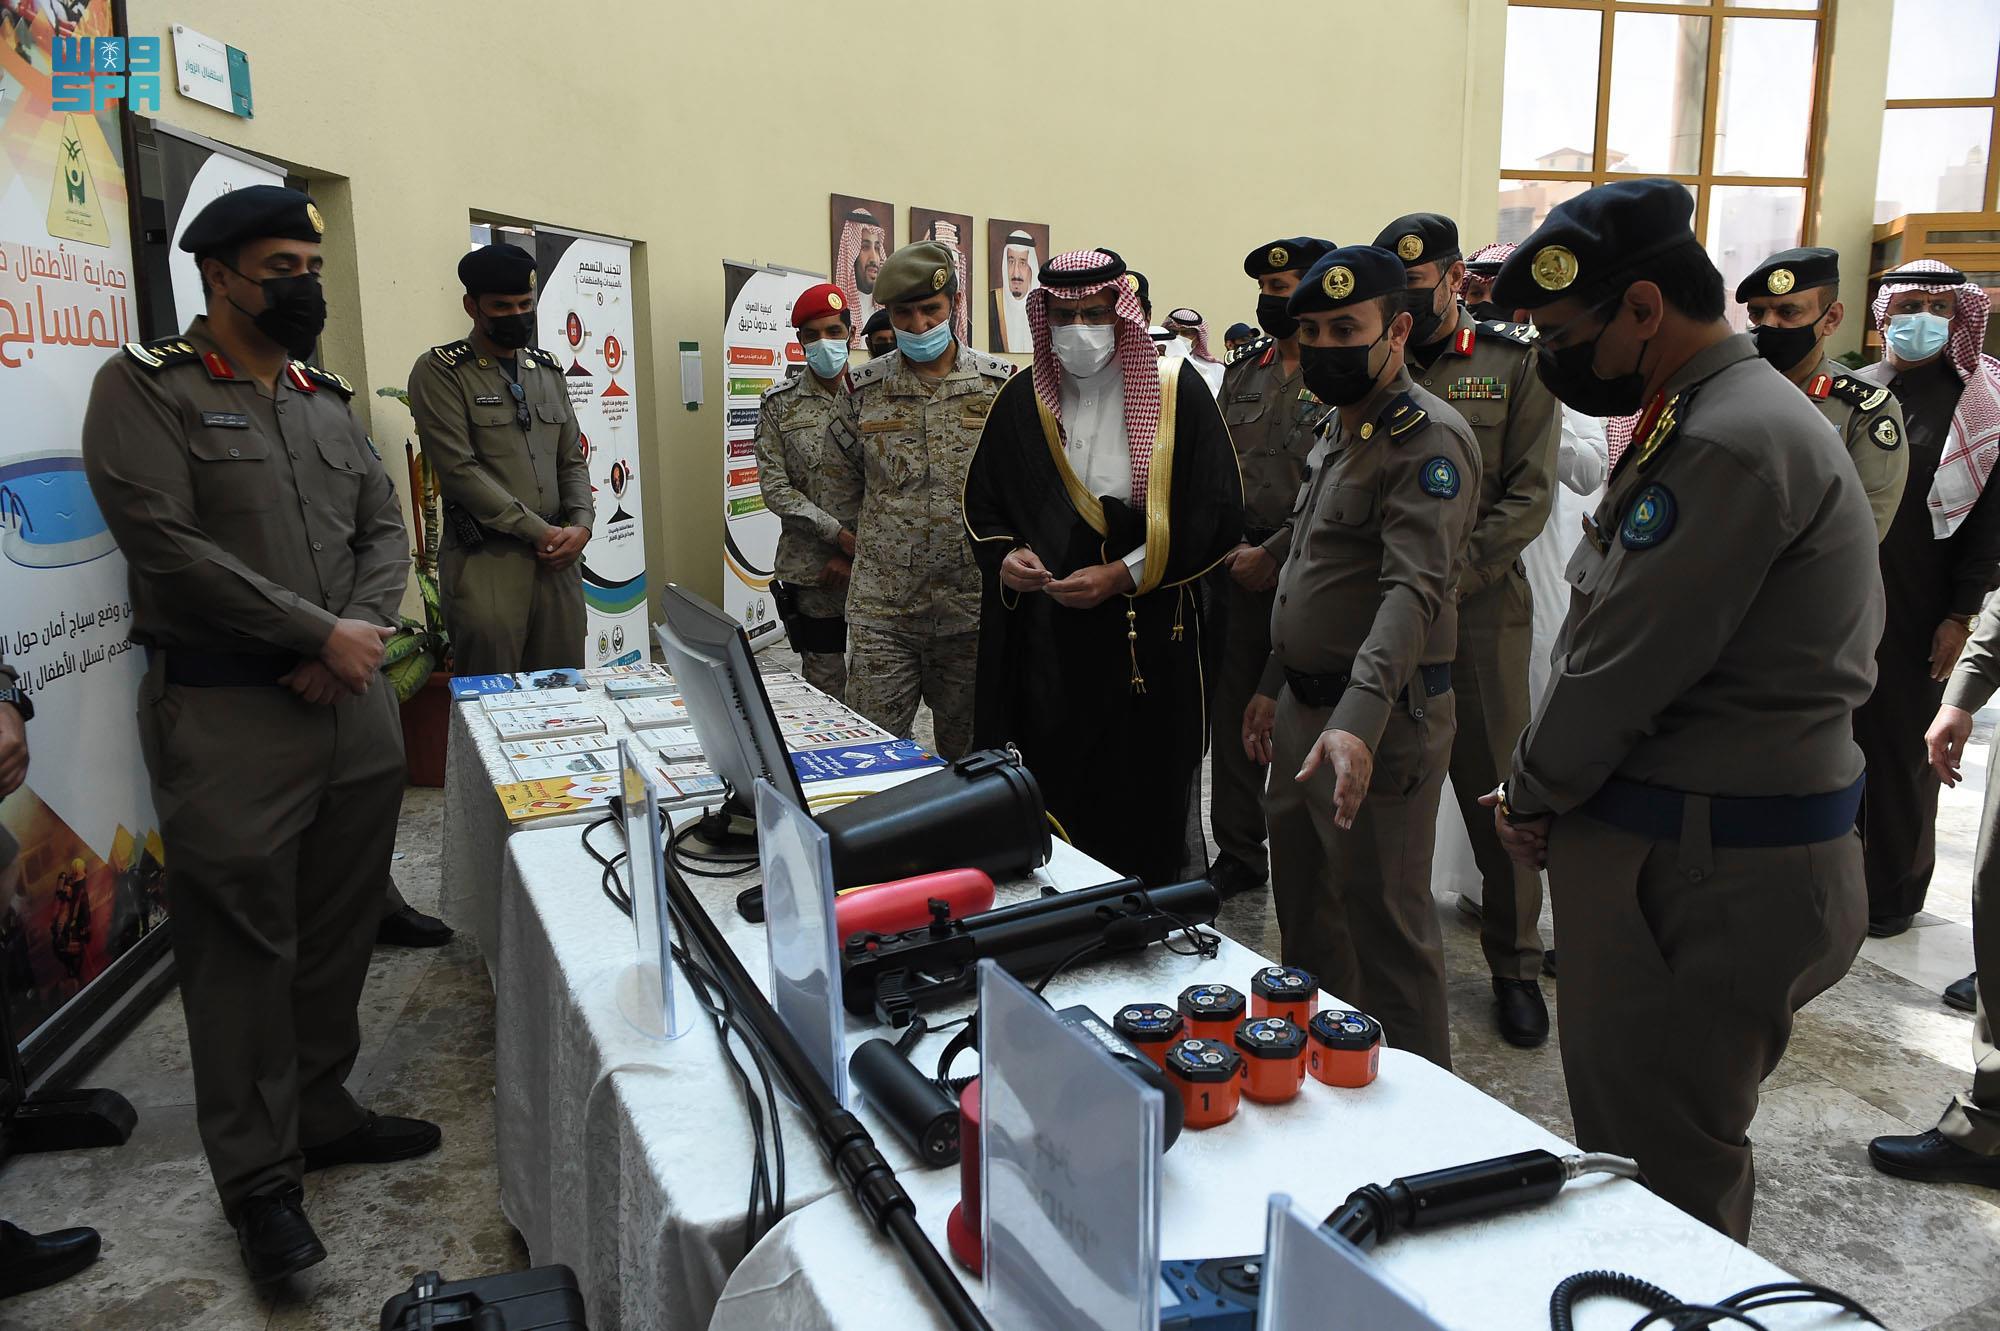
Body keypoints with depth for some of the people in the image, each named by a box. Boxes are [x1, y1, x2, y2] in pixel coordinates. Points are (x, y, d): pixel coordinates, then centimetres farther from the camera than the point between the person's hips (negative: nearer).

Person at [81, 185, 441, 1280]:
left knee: (340, 926, 13)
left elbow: (385, 531, 11)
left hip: (353, 705, 6)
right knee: (243, 942, 2)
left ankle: (320, 1112, 31)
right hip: (226, 717, -6)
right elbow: (167, 544, -15)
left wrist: (360, 637, -8)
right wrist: (322, 634, -15)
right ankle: (258, 1177, 15)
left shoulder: (329, 402, 15)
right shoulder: (146, 390, -4)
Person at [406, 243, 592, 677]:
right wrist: (538, 532, -13)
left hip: (557, 558, 5)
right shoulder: (439, 371, -2)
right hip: (485, 560, -5)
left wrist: (581, 525, -4)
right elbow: (460, 470, -11)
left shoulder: (548, 370, 15)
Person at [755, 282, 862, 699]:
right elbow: (775, 488, -2)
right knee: (824, 687, 5)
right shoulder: (779, 403, 4)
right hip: (810, 569, 0)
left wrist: (853, 553, -9)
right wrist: (840, 534, -11)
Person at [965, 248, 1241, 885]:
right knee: (1044, 811, 5)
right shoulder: (1022, 399, 9)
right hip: (1041, 644, 3)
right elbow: (981, 500, 18)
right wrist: (1004, 556, -5)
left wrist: (1123, 575, -14)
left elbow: (1218, 512, -6)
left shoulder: (1175, 391, -2)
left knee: (1141, 812, 4)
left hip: (1147, 642, -3)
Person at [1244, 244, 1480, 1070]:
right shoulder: (1336, 429, 15)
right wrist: (1275, 684, 21)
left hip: (1378, 722, -10)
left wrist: (1359, 718, -39)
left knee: (1385, 925, 1)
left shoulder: (1429, 438, -16)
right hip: (1304, 712, 10)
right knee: (1303, 904, 20)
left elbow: (1413, 590, -29)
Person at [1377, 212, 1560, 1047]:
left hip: (1481, 607, -2)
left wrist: (1449, 577, -14)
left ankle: (1515, 964, 18)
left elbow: (1528, 495, -3)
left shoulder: (1516, 364, 4)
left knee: (1496, 789, 3)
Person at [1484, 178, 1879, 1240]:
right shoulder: (1707, 416, 14)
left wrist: (1532, 792, -3)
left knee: (1662, 1161, 1)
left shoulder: (1731, 442, -20)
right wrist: (1543, 788, 7)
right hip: (1678, 844, 10)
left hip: (1712, 871, -10)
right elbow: (1612, 634, 15)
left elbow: (1627, 661, -20)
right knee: (1630, 1124, 20)